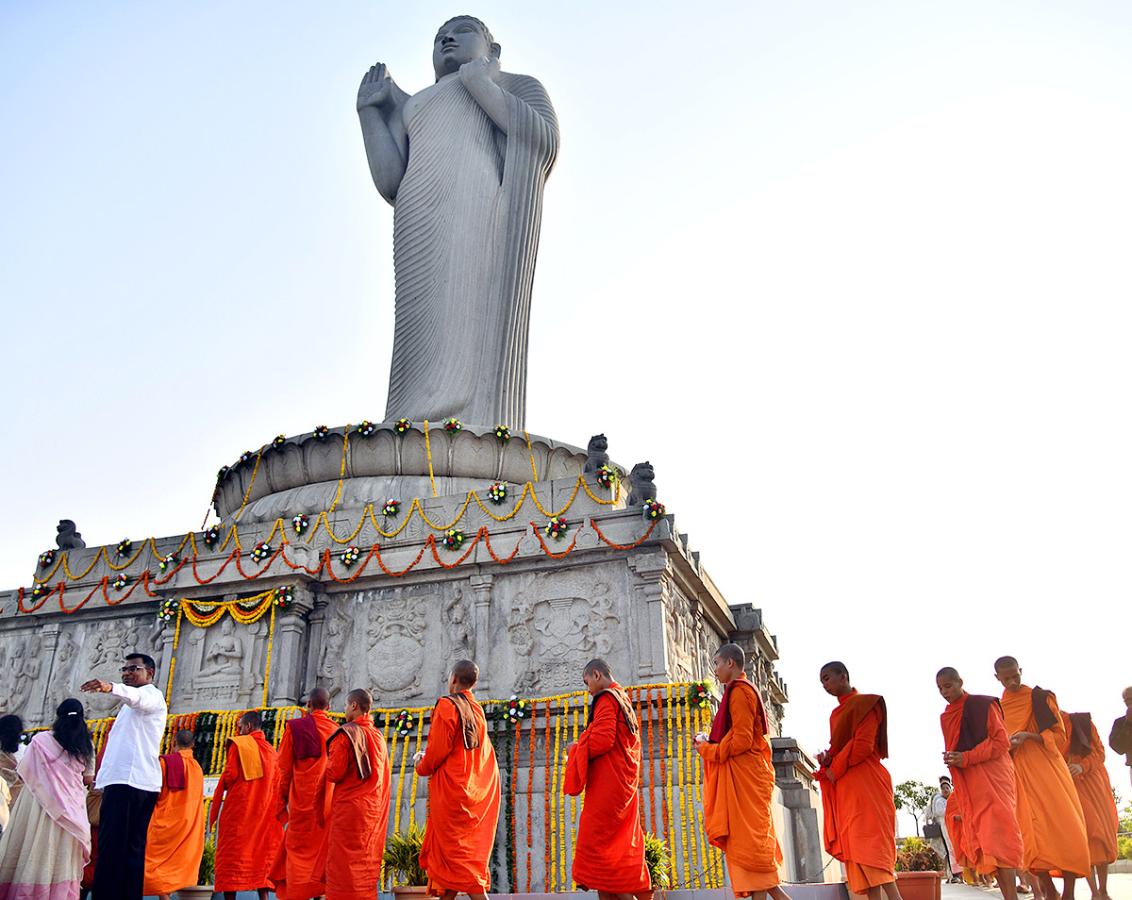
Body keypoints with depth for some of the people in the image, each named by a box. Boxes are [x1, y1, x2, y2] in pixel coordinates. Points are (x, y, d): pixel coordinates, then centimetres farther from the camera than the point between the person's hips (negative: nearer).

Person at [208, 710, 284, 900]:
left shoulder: (238, 744, -3)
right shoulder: (270, 750, 11)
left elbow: (230, 775, -11)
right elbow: (276, 782, 9)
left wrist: (222, 787, 8)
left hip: (238, 807, -5)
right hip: (264, 809, 5)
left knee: (232, 853, 0)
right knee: (262, 855, 7)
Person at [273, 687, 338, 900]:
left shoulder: (295, 727, -2)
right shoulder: (337, 730, 5)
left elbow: (285, 767, -1)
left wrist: (282, 800, 7)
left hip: (302, 798, -3)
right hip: (329, 800, 3)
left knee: (299, 849, 3)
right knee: (322, 849, 10)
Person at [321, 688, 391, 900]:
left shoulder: (346, 734, -10)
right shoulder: (378, 736, 9)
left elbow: (334, 773, -14)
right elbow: (385, 775, 15)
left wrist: (326, 764, 5)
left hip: (349, 807, -6)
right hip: (375, 810, 6)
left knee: (344, 863, -2)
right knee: (367, 862, 11)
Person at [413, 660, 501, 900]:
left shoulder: (447, 705, -10)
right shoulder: (477, 711, 12)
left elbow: (438, 749, -15)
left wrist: (422, 766, 5)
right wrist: (428, 758, 23)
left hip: (451, 790, -8)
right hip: (477, 791, 8)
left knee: (458, 857, -5)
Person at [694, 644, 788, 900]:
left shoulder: (739, 691, -11)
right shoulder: (742, 690, 19)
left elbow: (742, 741, -18)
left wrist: (706, 749, -8)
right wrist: (710, 742, 10)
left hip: (744, 776, -10)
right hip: (743, 776, 10)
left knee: (749, 839, -10)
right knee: (755, 840, 9)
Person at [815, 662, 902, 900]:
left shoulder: (863, 703, -4)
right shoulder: (837, 713, 22)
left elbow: (863, 746, -15)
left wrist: (835, 769, -10)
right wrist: (827, 759, 4)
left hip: (864, 783, -9)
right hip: (844, 788, 9)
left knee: (868, 844, -18)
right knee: (854, 845, 1)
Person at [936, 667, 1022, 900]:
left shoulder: (984, 705, -1)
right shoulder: (945, 717, 18)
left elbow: (1001, 742, -8)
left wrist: (966, 758, -16)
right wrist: (950, 759, 5)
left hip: (991, 778, -6)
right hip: (966, 785, 6)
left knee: (997, 834, -16)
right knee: (979, 837, -2)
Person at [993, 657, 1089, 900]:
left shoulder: (1040, 697, 5)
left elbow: (1059, 735, 1)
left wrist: (1029, 736, -14)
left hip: (1046, 767, -2)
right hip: (1018, 772, 2)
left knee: (1065, 826, -10)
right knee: (1033, 830, -7)